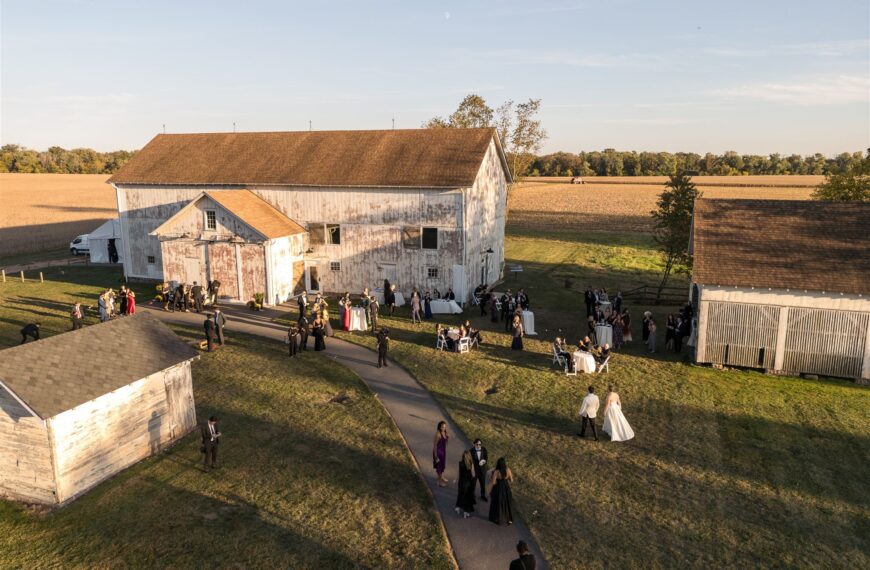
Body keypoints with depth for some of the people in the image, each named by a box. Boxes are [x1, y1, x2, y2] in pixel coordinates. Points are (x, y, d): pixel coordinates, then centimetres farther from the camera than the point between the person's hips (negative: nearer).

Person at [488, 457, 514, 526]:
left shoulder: (496, 472, -26)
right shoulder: (508, 470, -17)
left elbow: (492, 483, -21)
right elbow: (511, 480, -2)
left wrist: (491, 475, -6)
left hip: (498, 490, -3)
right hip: (506, 489, 3)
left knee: (498, 504, 18)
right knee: (507, 504, 21)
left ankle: (499, 520, 31)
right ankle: (509, 520, 33)